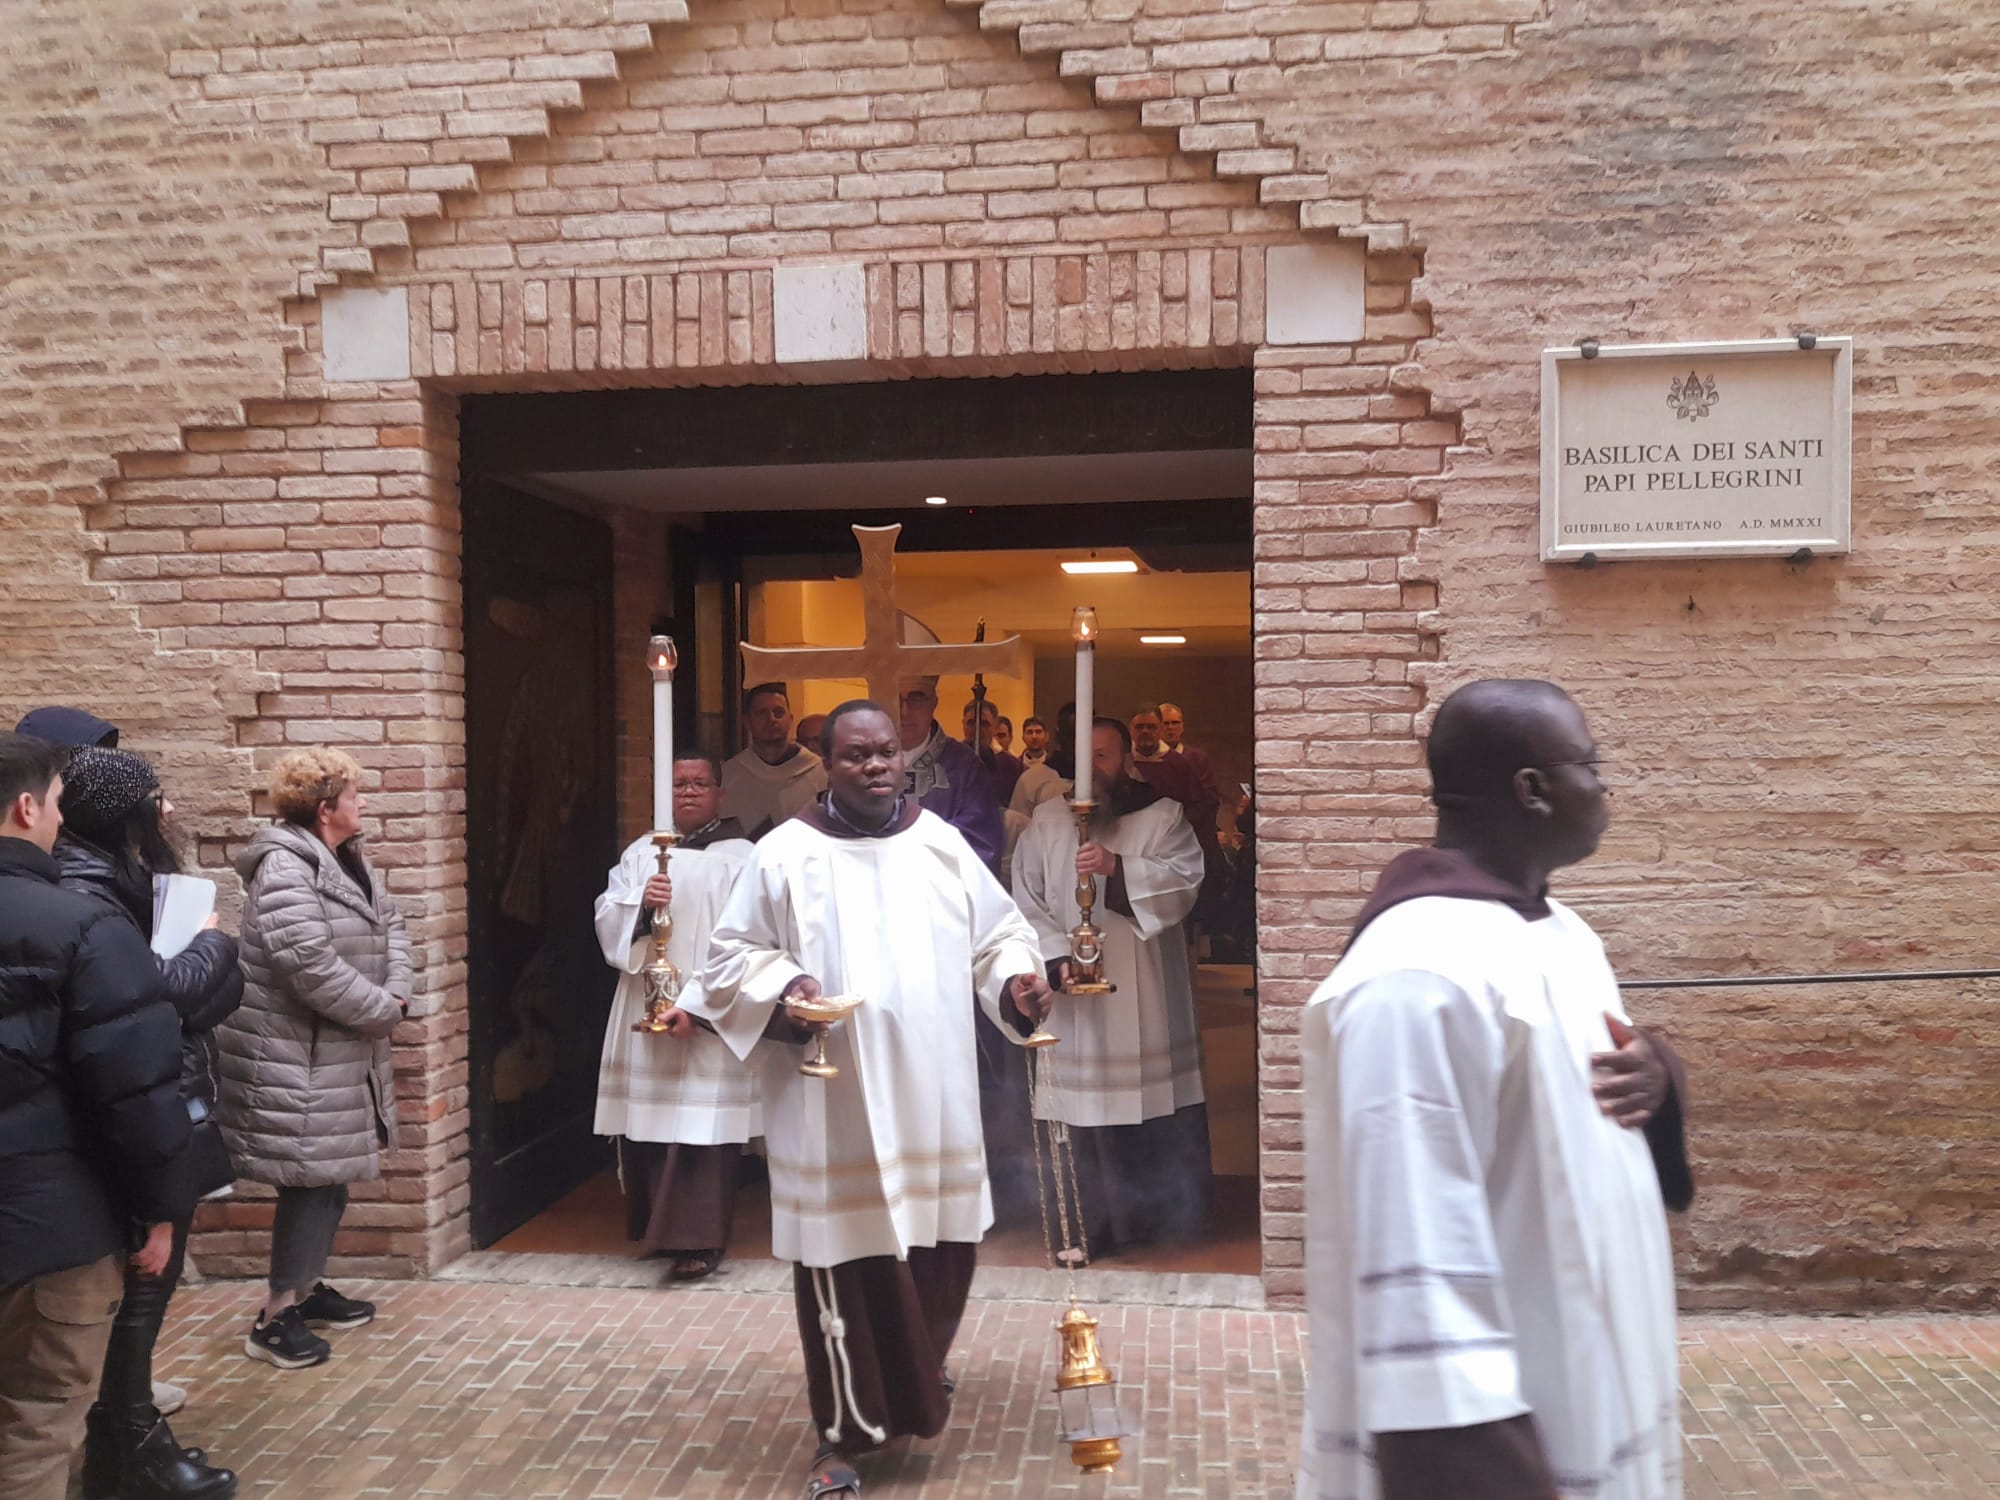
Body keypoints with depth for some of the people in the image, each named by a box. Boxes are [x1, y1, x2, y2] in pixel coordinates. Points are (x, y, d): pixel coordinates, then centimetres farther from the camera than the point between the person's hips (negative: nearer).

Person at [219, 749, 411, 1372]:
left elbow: (390, 924, 12)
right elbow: (311, 966, -29)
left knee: (330, 1176, 17)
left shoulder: (348, 859, 10)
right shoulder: (284, 867, -21)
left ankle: (306, 1287, 32)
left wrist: (396, 992, -6)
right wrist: (382, 1011, -16)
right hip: (296, 1060, -10)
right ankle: (275, 1318, 7)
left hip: (343, 1052, 10)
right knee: (311, 1180, -4)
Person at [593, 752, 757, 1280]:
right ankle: (656, 1225, 23)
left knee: (702, 1128, -7)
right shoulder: (641, 852, 13)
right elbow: (607, 919, 7)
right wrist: (640, 903, -15)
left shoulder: (740, 858, -2)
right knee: (647, 1120, 7)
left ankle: (699, 1238, 1)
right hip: (645, 1011, 5)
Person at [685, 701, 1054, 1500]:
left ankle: (916, 1376, 42)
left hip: (932, 1100, 4)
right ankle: (845, 1432, 18)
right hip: (833, 1107, -3)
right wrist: (783, 987, -19)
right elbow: (730, 956, 0)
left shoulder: (943, 844, 6)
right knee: (844, 1264, 1)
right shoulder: (786, 854, -3)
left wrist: (1018, 980, -8)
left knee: (938, 1251, 12)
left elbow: (998, 933, 12)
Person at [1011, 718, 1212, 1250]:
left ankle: (1176, 1215, 18)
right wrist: (1057, 957, -13)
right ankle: (1103, 1224, 12)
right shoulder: (1047, 822, 8)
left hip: (1147, 991, -1)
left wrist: (1117, 866, -25)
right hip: (1076, 987, 1)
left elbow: (1186, 877, -13)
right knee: (1090, 1103, 1)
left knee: (1161, 1104, 2)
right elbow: (1028, 901, 1)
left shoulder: (1162, 816, 4)